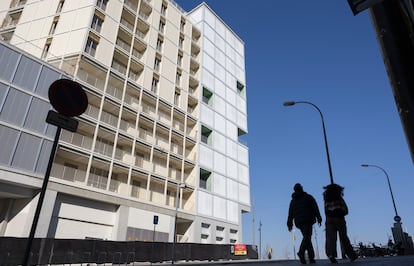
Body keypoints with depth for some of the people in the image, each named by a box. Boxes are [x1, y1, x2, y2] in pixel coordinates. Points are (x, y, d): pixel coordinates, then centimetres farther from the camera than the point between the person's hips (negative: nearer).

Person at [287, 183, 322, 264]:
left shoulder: (293, 201, 19)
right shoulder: (308, 197, 10)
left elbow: (290, 214, 12)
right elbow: (315, 208, 0)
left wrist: (290, 224, 9)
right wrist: (319, 218, -1)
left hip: (298, 222, 4)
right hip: (307, 220, -4)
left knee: (307, 237, 12)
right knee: (307, 237, -14)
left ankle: (311, 257, 6)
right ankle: (301, 252, -36)